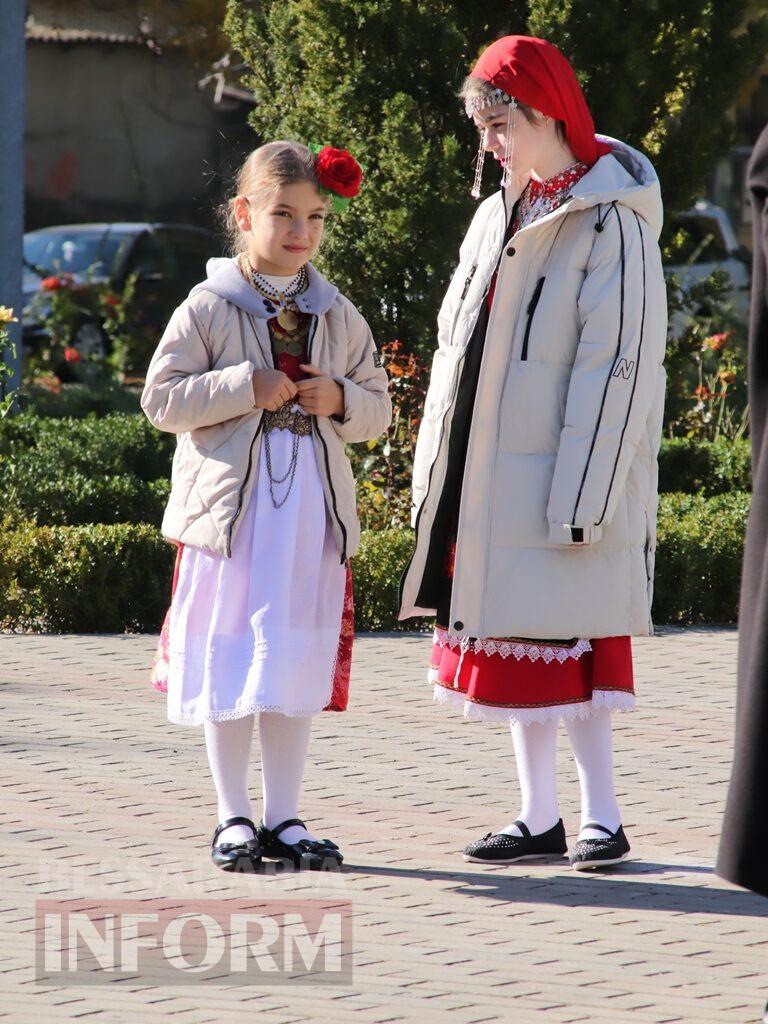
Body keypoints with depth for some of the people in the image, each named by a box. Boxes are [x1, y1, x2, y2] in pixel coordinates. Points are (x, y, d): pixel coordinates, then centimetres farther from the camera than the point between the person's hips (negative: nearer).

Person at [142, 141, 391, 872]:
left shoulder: (338, 316, 10)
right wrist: (245, 390, -17)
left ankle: (284, 817, 14)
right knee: (229, 667, 1)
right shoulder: (208, 308, -2)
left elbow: (377, 408, 14)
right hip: (231, 505, -3)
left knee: (296, 670, 6)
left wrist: (340, 400, -8)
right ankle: (234, 818, 11)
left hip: (313, 511, 3)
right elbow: (162, 399, -7)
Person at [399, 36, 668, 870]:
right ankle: (540, 817, 15)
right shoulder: (498, 219, 14)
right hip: (485, 481, 8)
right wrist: (436, 471, 13)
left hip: (552, 478, -8)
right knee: (512, 641, 9)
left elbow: (617, 367, -15)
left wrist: (582, 498, -19)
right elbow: (458, 350, 18)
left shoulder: (611, 227, -11)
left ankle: (601, 819, -2)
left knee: (559, 640, -8)